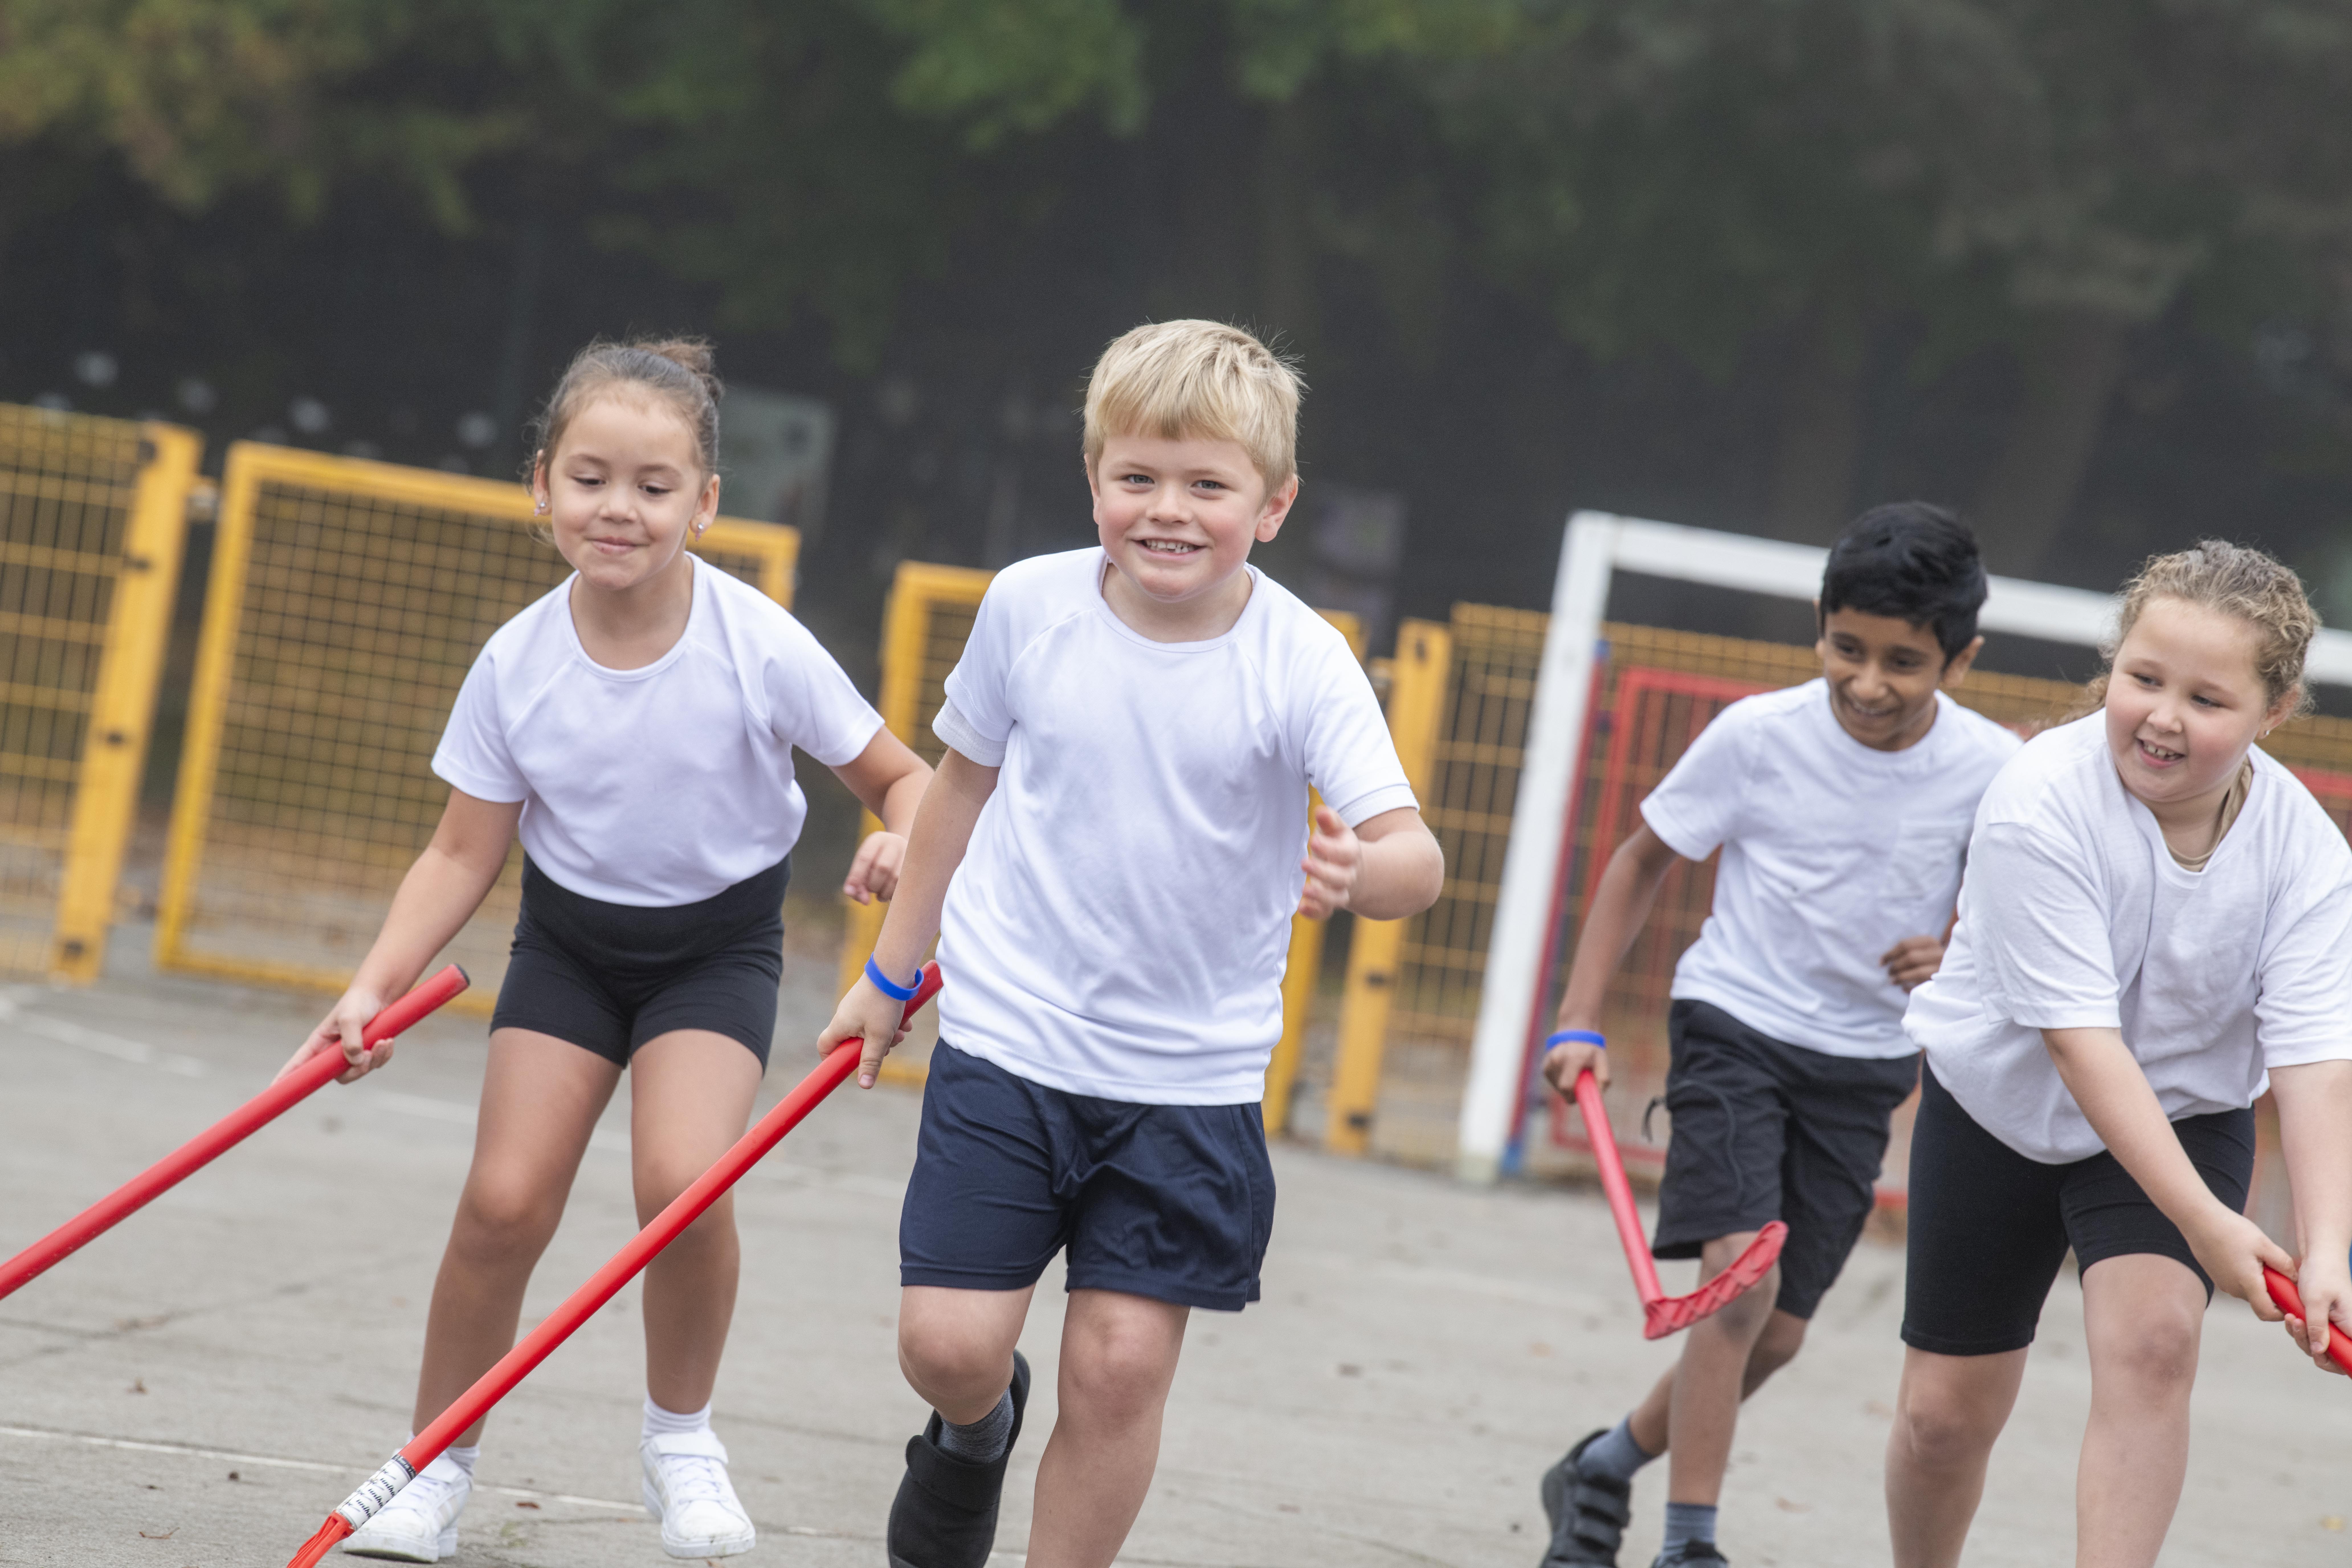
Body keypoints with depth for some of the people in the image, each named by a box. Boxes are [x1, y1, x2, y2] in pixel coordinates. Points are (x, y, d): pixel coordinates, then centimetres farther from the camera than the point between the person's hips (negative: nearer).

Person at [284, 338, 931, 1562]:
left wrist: (901, 843, -33)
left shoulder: (759, 648, -22)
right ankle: (434, 1467, 11)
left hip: (718, 942, -2)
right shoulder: (517, 665, -16)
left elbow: (904, 779, -10)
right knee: (506, 1197, -9)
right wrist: (374, 989, -18)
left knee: (681, 1179, -23)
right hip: (571, 938, 2)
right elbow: (463, 854, -7)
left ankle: (680, 1438, 3)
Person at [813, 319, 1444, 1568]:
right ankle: (975, 1429, 32)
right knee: (947, 1345, -4)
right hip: (1007, 1038, 1)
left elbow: (1412, 854, -21)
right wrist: (890, 970, 18)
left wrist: (1363, 871, -46)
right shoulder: (1030, 605, -5)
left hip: (1191, 1076, -1)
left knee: (1122, 1362, -5)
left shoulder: (1301, 663, -13)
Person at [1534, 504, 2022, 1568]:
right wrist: (1580, 1022, -5)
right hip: (1735, 1028, -3)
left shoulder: (1993, 771, -11)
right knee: (1741, 1275, -22)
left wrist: (1958, 960, -18)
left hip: (1864, 1066, 3)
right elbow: (1643, 861, 1)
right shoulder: (1759, 737, -14)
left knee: (1777, 1334, 6)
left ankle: (1607, 1467, 31)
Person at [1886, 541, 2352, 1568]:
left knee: (2152, 1338, -26)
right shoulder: (2041, 805, -30)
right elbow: (2081, 1036, -34)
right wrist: (2206, 1221, -39)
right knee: (1946, 1410, 6)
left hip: (2186, 1114, 1)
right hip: (2000, 1105, -1)